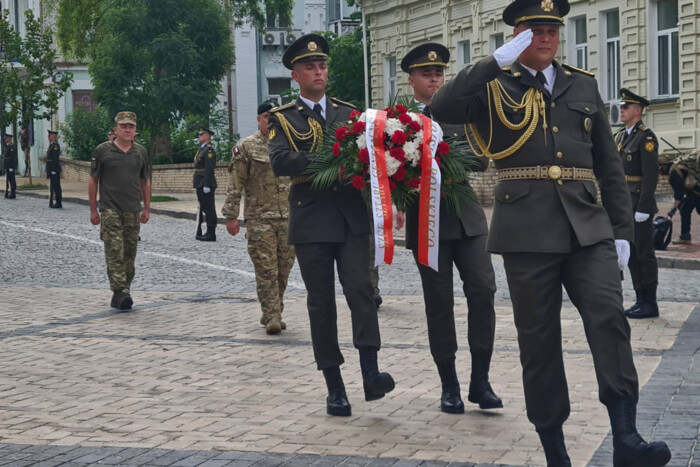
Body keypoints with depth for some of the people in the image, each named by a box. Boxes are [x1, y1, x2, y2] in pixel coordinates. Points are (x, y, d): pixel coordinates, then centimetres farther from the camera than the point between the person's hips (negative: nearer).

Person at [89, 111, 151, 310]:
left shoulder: (141, 152, 9)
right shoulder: (102, 151, -2)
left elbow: (145, 181, 16)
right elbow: (93, 181, 2)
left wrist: (147, 209, 11)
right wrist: (93, 210, -1)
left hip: (133, 211, 4)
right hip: (110, 210, -4)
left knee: (129, 254, 7)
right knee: (115, 252, -12)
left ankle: (121, 293, 17)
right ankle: (121, 292, -18)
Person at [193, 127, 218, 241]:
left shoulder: (209, 150, -13)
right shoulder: (201, 149, 18)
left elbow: (209, 169, -19)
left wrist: (206, 185, -23)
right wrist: (195, 181, 20)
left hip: (206, 184, -10)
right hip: (200, 184, 10)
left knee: (209, 209, -6)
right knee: (205, 208, 13)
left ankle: (211, 234, -4)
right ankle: (208, 233, 18)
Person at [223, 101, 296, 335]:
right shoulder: (246, 147, -1)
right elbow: (235, 184, -2)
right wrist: (231, 215, -6)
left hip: (289, 217, 4)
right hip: (259, 218, -4)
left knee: (284, 267, 6)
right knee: (266, 269, -7)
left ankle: (274, 313, 19)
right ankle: (272, 316, -3)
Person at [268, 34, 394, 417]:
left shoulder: (348, 113, 16)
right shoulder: (282, 119, 5)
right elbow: (280, 162, -11)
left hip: (352, 217, 2)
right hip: (311, 221, -1)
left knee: (359, 288, -14)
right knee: (321, 302, 2)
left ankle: (370, 372, -17)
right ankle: (334, 386, 8)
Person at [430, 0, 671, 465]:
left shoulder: (583, 85, 15)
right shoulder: (494, 86, 5)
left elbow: (609, 164, 16)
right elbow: (440, 109, -15)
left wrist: (622, 230, 10)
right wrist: (498, 61, -16)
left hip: (587, 227, 2)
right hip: (528, 231, -2)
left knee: (609, 319, -14)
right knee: (539, 338, 3)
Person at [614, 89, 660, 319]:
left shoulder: (646, 137, -10)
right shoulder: (619, 136, 15)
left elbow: (651, 175, -17)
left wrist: (643, 207, -21)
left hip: (639, 204, -8)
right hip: (623, 205, 8)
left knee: (644, 254, -3)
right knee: (632, 254, 11)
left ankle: (650, 304, 3)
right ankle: (641, 300, 18)